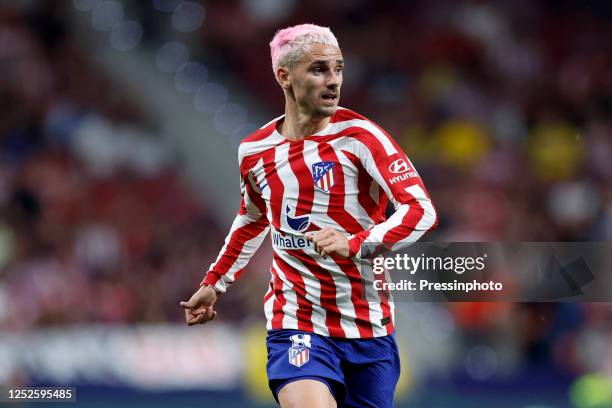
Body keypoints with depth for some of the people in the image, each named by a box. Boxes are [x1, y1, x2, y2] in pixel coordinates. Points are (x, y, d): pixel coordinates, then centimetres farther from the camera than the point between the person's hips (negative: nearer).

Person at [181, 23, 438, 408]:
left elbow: (421, 210, -19)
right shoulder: (255, 150, 3)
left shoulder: (359, 135, -9)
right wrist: (215, 283, 27)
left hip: (369, 326, 0)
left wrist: (356, 244, -33)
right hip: (296, 325, 0)